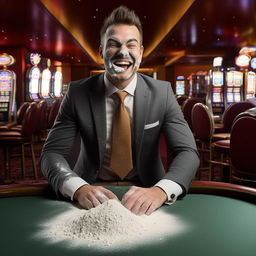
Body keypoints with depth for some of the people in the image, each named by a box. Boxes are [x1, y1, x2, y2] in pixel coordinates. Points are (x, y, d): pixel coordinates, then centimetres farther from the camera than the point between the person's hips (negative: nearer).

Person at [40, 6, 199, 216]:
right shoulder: (78, 93, -7)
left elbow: (187, 152, -12)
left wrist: (161, 190, -33)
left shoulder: (162, 93, -6)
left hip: (145, 192, 1)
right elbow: (52, 153, -10)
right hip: (93, 192, 0)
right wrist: (79, 188, -32)